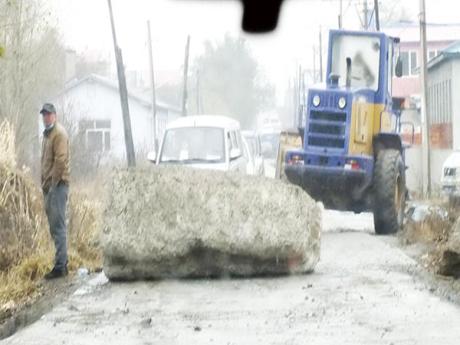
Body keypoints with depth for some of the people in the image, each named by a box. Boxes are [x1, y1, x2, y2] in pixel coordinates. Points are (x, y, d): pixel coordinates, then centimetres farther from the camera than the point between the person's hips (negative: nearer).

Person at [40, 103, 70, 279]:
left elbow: (60, 160, -18)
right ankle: (62, 262, 19)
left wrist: (53, 183, -19)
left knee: (58, 225, -10)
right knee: (54, 226, 13)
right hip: (49, 185, 10)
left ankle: (60, 266, -11)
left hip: (57, 185, -10)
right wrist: (45, 183, 15)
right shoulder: (47, 134, 18)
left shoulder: (59, 133, -10)